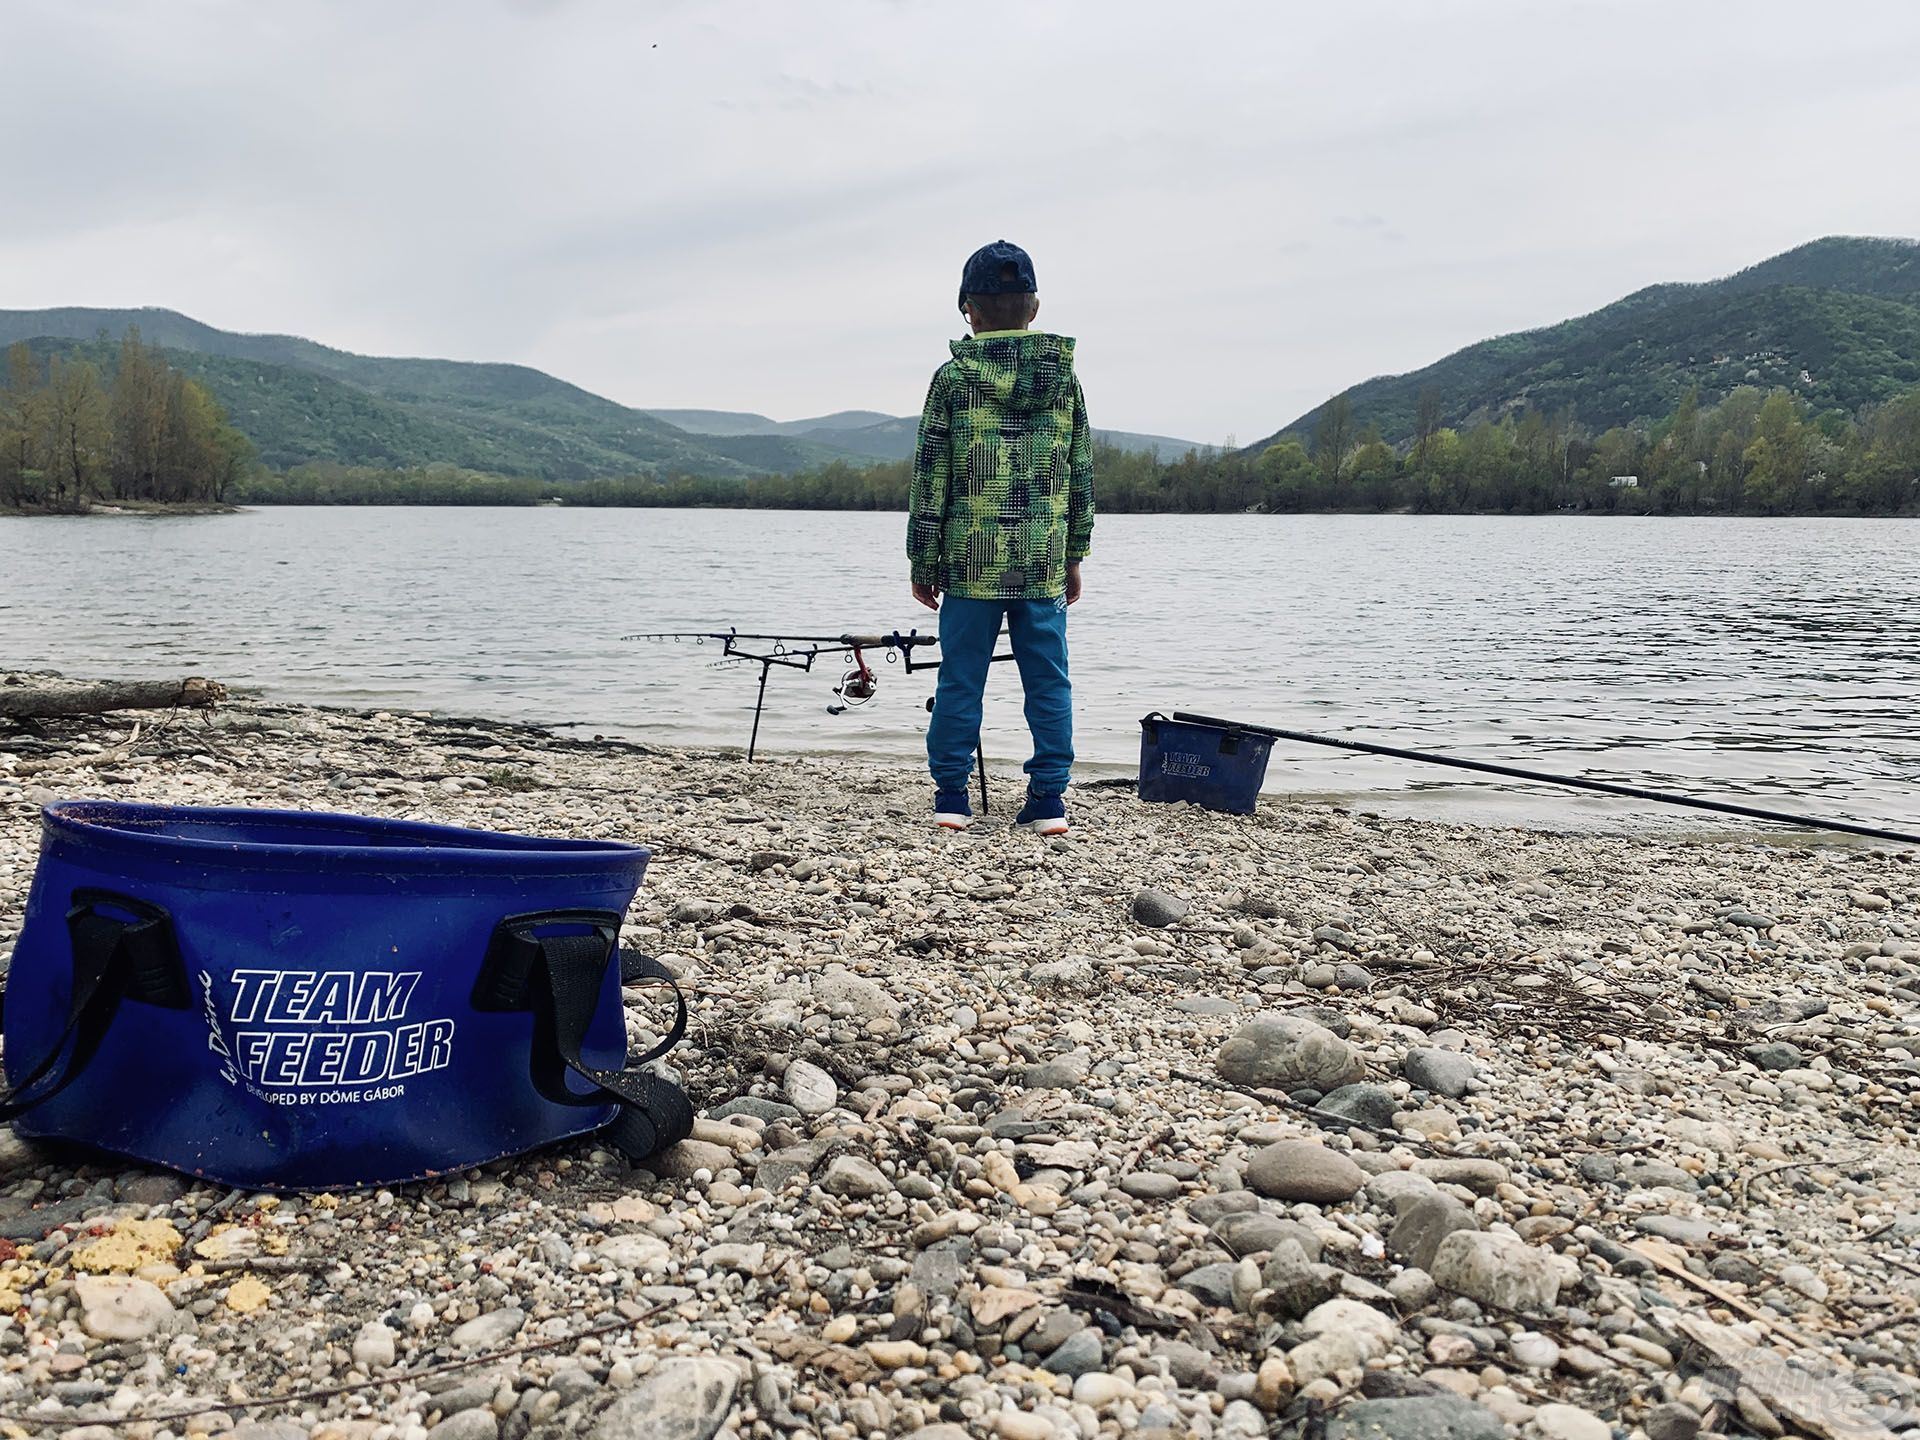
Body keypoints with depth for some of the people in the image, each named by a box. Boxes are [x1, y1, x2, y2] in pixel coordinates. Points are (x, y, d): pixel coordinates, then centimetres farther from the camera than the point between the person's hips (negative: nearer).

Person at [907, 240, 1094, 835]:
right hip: (1045, 563, 2)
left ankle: (951, 795, 11)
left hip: (972, 562, -2)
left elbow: (930, 480, -3)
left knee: (960, 679, 6)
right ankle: (1049, 799, 10)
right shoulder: (1065, 376, 5)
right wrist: (1074, 556, 17)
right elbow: (1081, 475, 8)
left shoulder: (953, 378, -4)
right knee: (1048, 680, 8)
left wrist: (923, 563, 4)